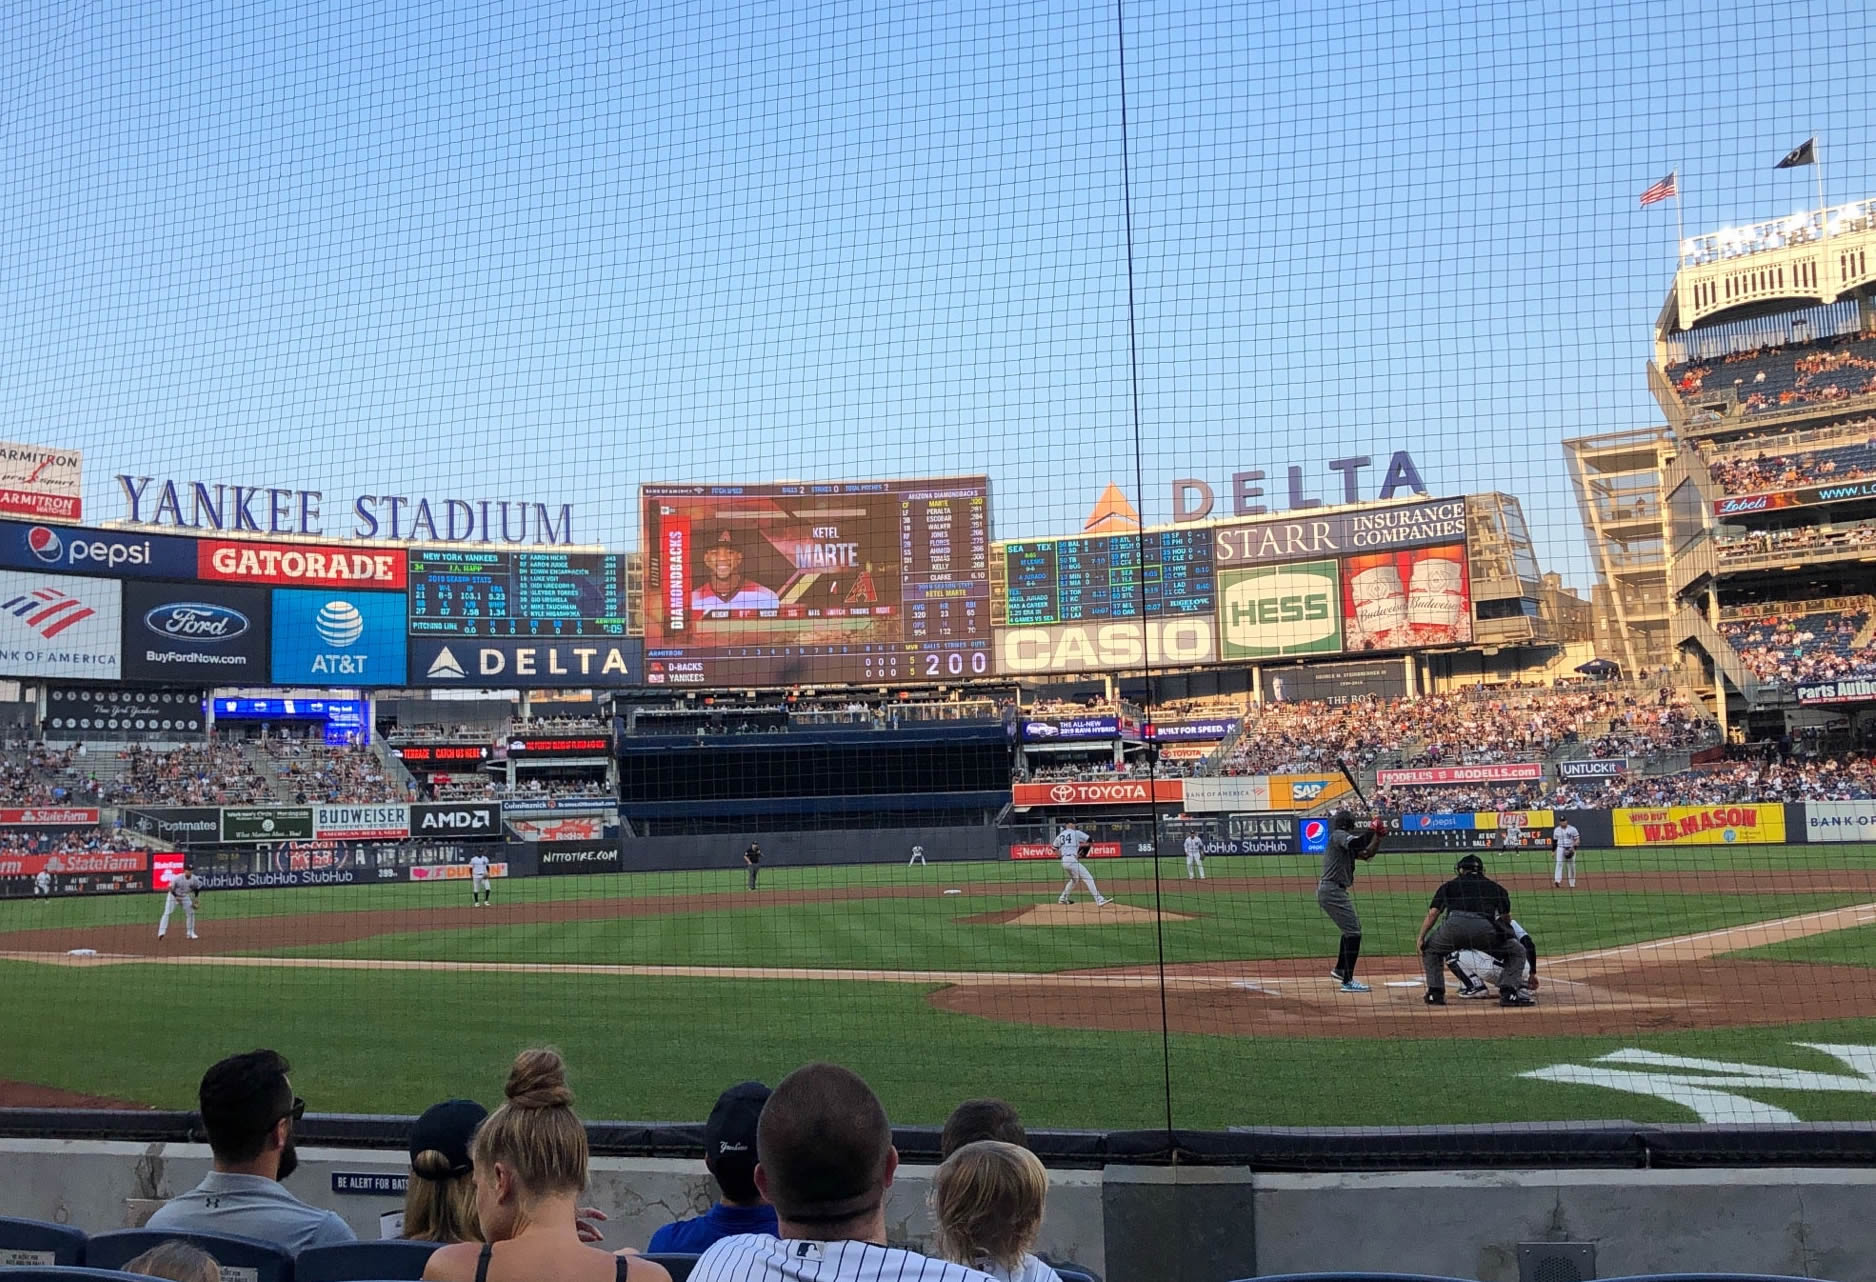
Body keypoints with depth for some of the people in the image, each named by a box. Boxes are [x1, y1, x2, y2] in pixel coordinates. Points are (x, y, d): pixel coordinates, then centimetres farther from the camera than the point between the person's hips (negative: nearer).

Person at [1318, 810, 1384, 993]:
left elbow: (1367, 854, 21)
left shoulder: (1345, 841, 21)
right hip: (1333, 890, -11)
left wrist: (1378, 836, 9)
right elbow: (1356, 842, -29)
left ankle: (1340, 970, 36)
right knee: (1353, 933, -10)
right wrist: (1372, 830, -15)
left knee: (1352, 928, 26)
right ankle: (1347, 981, -11)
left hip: (1327, 891, 11)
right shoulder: (1338, 835, -8)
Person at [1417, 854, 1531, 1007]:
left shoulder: (1449, 885, 27)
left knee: (1430, 949, 31)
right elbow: (1506, 917, 26)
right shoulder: (1495, 887, 29)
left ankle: (1435, 993, 19)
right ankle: (1508, 992, 4)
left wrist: (1421, 938, 15)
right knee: (1516, 953, 23)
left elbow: (1432, 914, 16)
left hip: (1454, 925, 0)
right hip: (1485, 928, 0)